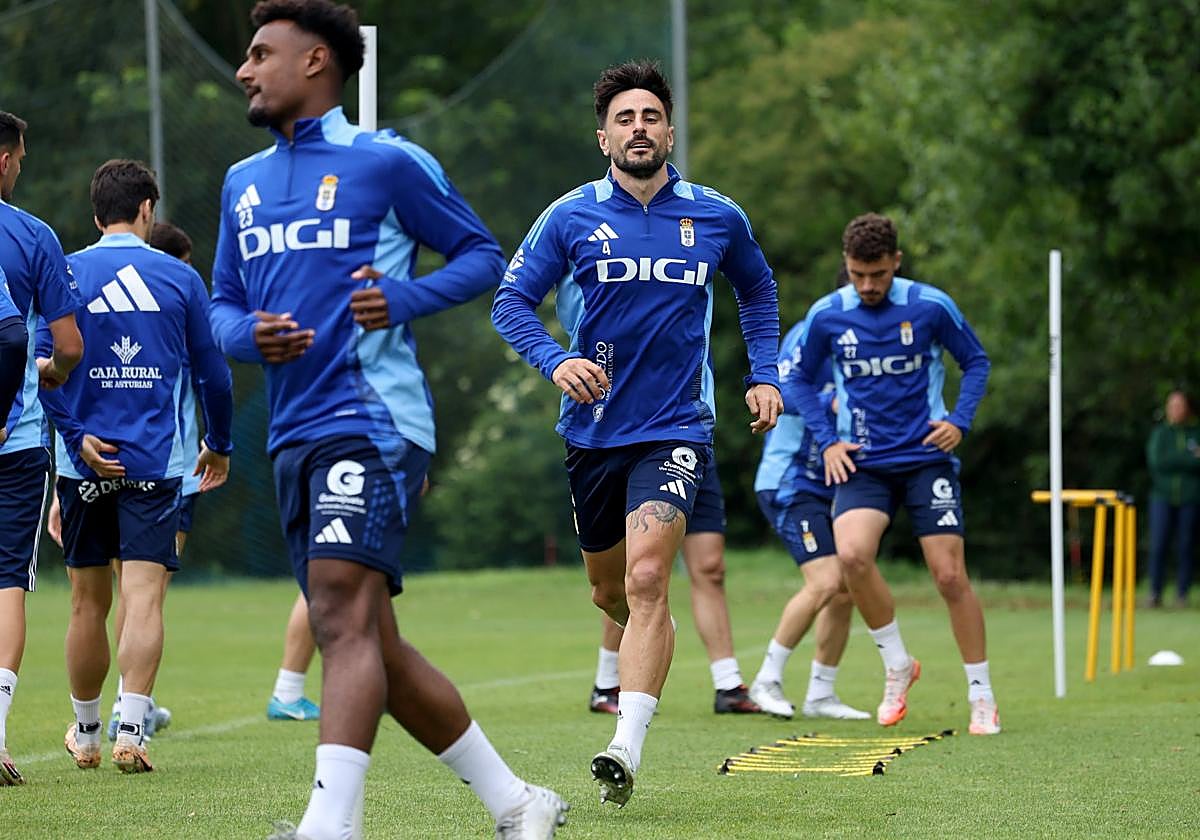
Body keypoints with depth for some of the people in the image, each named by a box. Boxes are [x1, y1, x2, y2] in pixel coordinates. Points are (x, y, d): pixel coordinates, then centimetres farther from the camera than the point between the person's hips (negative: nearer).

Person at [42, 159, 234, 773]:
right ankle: (130, 733, -19)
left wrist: (78, 436, -8)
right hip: (156, 463, -1)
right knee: (143, 599, -6)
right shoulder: (180, 278, 3)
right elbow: (213, 373, 9)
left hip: (85, 462, 1)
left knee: (88, 603, 12)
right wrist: (218, 445, 22)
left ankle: (85, 734, 25)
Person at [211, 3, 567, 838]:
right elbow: (223, 302, 22)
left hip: (371, 418, -8)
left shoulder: (386, 162, -1)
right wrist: (248, 335, -1)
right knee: (374, 650, 8)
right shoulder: (243, 183, 18)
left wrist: (404, 297, -13)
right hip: (294, 434, 8)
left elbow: (482, 254, 4)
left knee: (344, 614, -23)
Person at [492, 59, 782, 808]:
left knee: (646, 579, -20)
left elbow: (758, 290, 21)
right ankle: (648, 645, 50)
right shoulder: (571, 218, -2)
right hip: (594, 429, 2)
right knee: (610, 590, 14)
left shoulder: (718, 218, 2)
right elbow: (512, 302, -1)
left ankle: (626, 749, -23)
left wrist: (764, 374, 11)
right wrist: (556, 361, -19)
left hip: (676, 429, -2)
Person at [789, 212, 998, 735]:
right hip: (862, 462, 1)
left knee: (950, 576, -6)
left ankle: (981, 696, 10)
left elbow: (976, 361, 8)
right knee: (851, 555, -24)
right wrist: (827, 440, 1)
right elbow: (803, 379, 14)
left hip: (926, 458, -1)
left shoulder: (931, 307, -6)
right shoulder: (826, 316, -2)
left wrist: (960, 421, -7)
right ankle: (897, 665, -1)